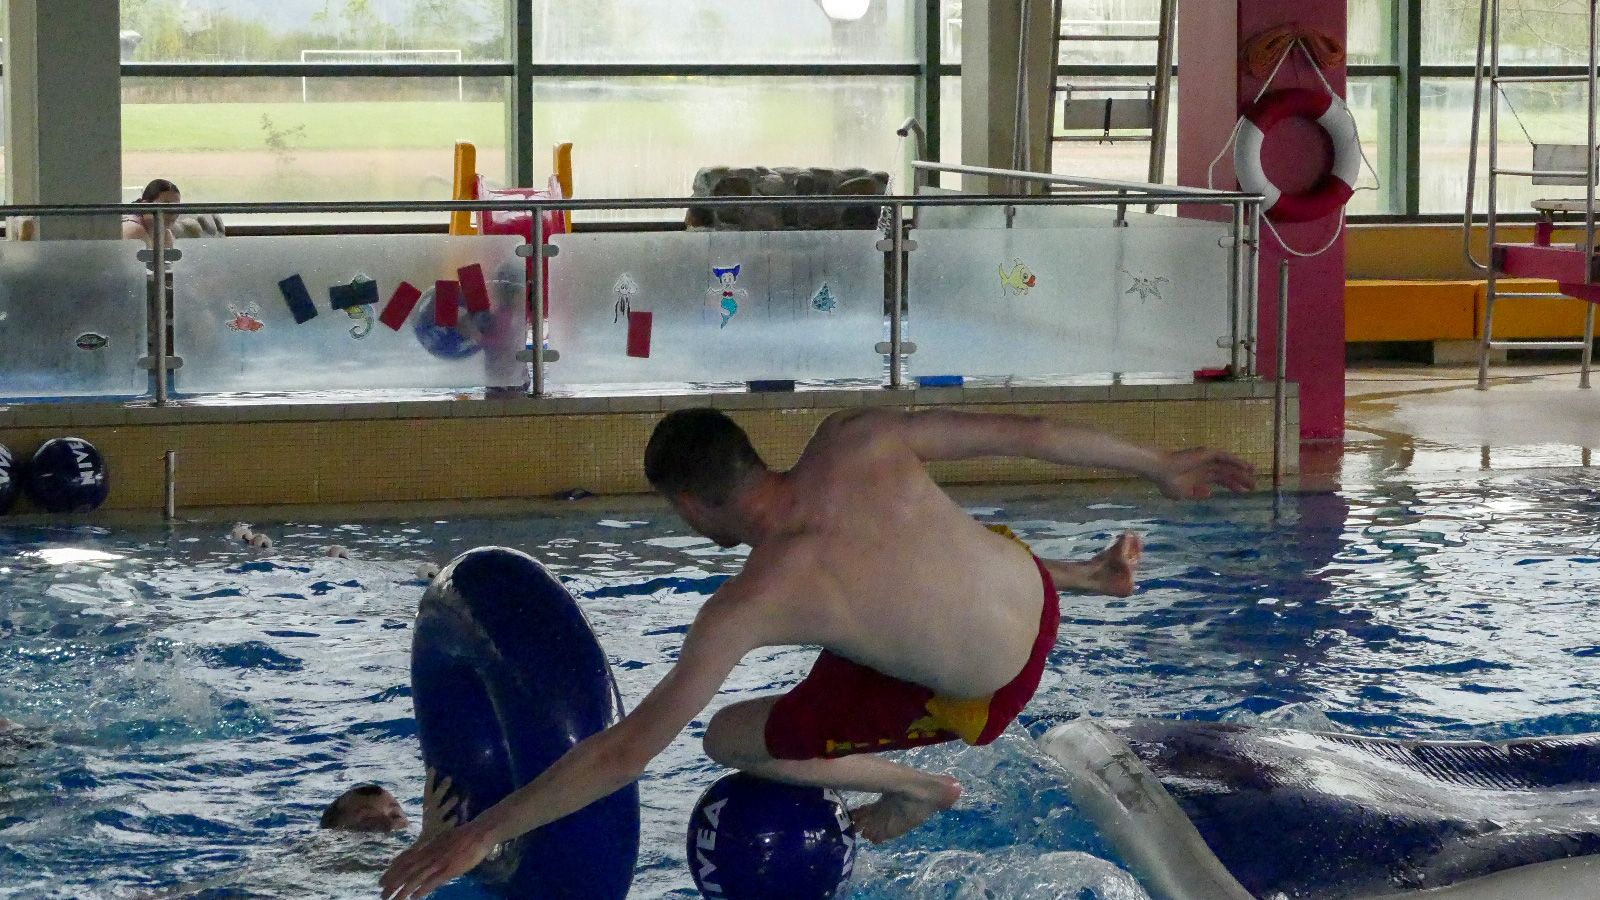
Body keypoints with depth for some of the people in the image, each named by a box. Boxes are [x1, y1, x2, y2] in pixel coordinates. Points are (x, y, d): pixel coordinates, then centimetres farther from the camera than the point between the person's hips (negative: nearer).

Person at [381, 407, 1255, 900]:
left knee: (729, 738, 3)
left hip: (982, 694, -6)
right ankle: (1085, 574, 50)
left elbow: (627, 748, -29)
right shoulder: (857, 440, -19)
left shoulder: (752, 605, -30)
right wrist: (1160, 466, 6)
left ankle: (916, 789, 23)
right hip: (1032, 596, 6)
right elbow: (1022, 433, -10)